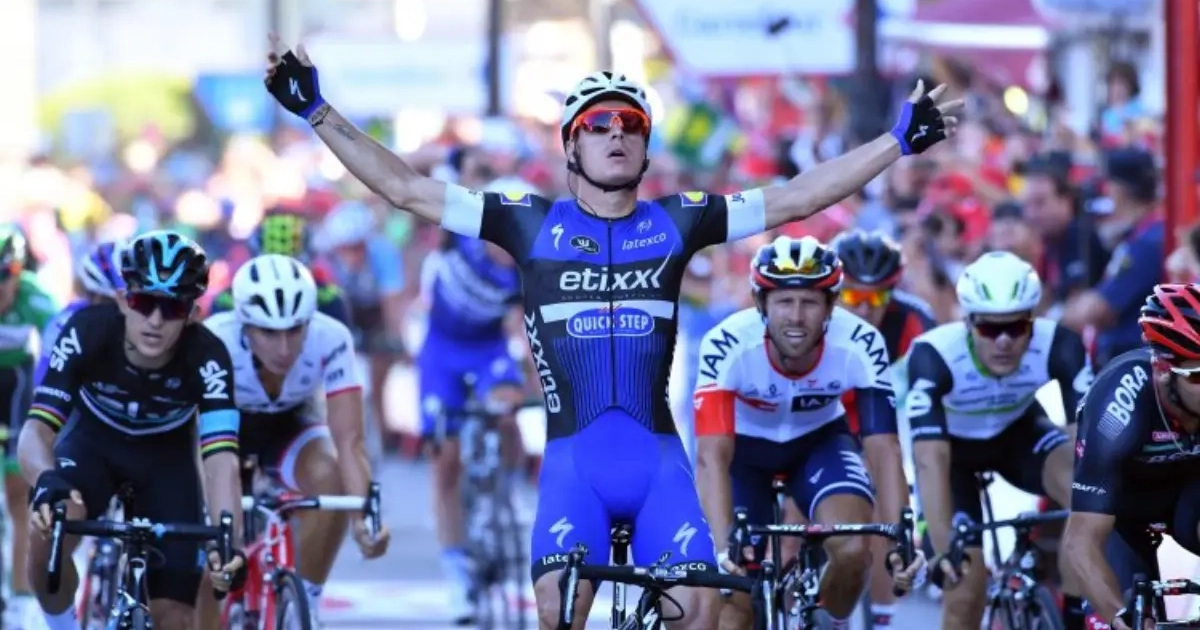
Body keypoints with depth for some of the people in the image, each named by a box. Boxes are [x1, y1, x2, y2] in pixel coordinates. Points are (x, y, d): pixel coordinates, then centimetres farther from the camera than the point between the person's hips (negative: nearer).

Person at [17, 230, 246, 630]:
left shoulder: (206, 358, -33)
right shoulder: (88, 331, -32)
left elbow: (221, 459, -42)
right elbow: (38, 427, -37)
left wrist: (228, 541, -61)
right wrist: (46, 479, -60)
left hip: (166, 458, 1)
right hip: (92, 442, -1)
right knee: (48, 535, -33)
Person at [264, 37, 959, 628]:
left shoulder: (675, 223, 8)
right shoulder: (533, 225, 5)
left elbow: (798, 198, 7)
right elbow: (405, 188, 5)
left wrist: (902, 139, 4)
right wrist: (317, 111, 0)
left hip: (659, 460, 1)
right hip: (573, 460, -1)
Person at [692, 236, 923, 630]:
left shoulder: (861, 345, -32)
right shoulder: (727, 346, -36)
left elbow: (884, 449, -34)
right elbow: (712, 457, -42)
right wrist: (724, 545, -56)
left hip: (819, 439, 1)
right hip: (744, 444, -1)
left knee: (853, 550, -24)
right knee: (736, 591, -7)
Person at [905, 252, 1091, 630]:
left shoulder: (1059, 347, -32)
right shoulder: (933, 356, -38)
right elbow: (930, 460, -44)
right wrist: (943, 550, -54)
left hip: (1018, 433, 1)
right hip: (952, 445, -1)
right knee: (965, 591, -10)